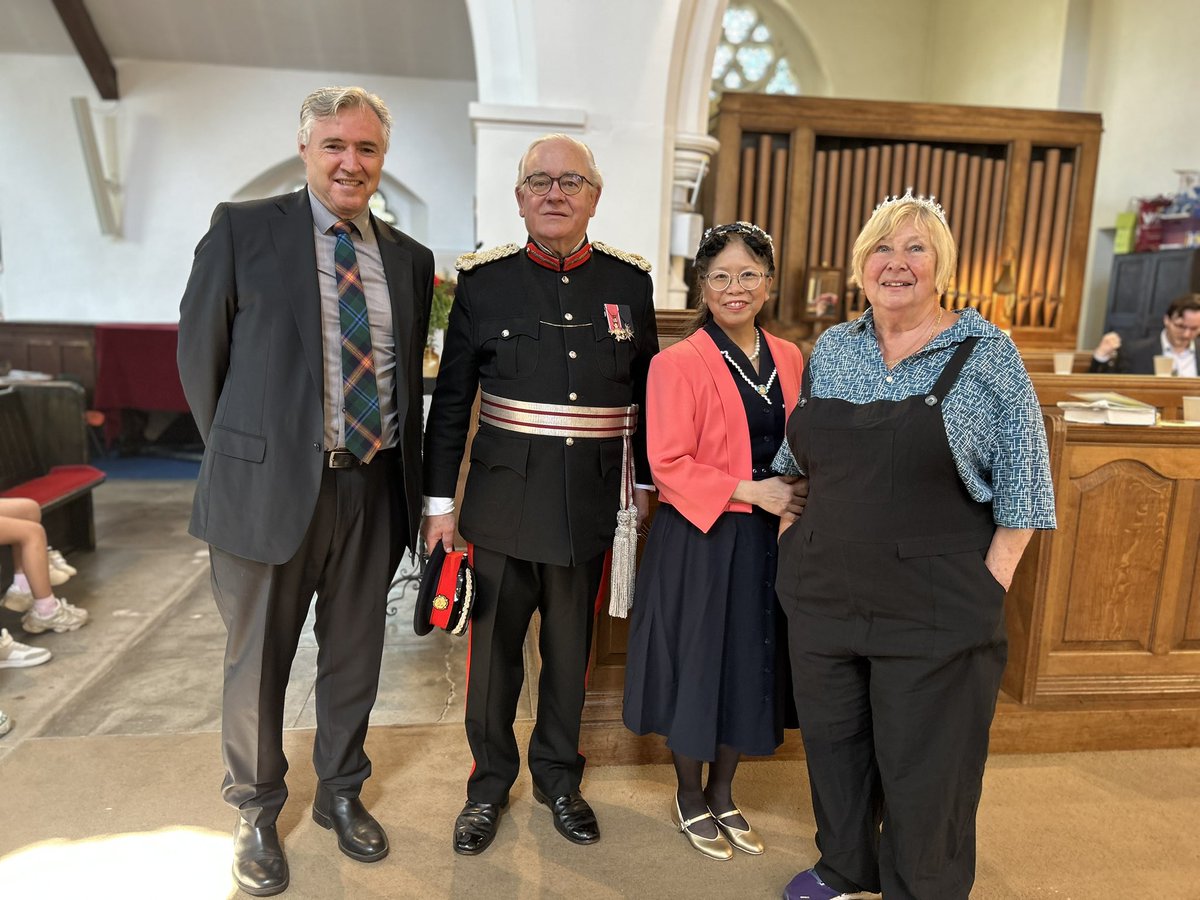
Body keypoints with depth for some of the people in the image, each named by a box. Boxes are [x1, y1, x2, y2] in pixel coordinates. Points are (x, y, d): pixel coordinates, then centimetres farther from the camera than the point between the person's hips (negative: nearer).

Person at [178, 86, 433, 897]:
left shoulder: (410, 258, 7)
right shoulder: (243, 229, -4)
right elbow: (201, 354, 1)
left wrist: (409, 474, 8)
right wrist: (240, 458, 5)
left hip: (374, 489, 3)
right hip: (272, 486, -3)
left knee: (355, 656, 17)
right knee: (258, 661, 13)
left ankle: (341, 793, 41)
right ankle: (257, 813, 38)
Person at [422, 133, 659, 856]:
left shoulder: (630, 280, 2)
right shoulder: (483, 280, -2)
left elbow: (646, 390, 9)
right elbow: (451, 399, 0)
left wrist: (648, 483, 9)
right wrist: (440, 502, -2)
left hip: (590, 506, 1)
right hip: (504, 502, -1)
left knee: (571, 650, 15)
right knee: (495, 646, 12)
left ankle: (559, 777, 38)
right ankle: (490, 782, 35)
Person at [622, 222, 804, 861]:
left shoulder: (788, 360, 6)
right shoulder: (677, 363, -11)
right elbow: (668, 465, -15)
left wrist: (797, 503, 0)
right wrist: (748, 490, -20)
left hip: (769, 542, 6)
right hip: (699, 542, -5)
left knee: (752, 667, 15)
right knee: (696, 665, 9)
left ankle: (723, 795, 38)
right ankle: (689, 798, 34)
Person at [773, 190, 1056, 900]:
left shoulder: (986, 352, -6)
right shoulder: (831, 349, 5)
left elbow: (1021, 481, -6)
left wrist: (992, 583, -11)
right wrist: (786, 511, 8)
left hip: (934, 603, -4)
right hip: (825, 590, 5)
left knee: (923, 764, 9)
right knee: (832, 741, 19)